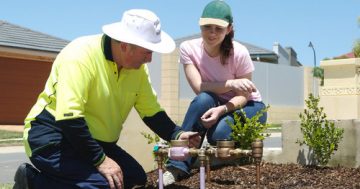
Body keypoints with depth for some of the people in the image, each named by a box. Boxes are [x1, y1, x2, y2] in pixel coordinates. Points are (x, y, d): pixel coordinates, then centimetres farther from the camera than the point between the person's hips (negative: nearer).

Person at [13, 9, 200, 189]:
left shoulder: (138, 67, -1)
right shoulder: (81, 54, -24)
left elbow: (151, 111, 7)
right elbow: (68, 116, -30)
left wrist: (176, 134, -10)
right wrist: (100, 159, -27)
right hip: (53, 135, -9)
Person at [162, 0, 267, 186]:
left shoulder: (239, 53, -23)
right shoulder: (188, 48, -18)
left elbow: (243, 95, -17)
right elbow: (199, 88, -24)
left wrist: (222, 109, -37)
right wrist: (231, 83, -38)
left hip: (248, 107, -2)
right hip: (214, 105, 3)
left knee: (219, 134, -34)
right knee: (203, 100, -34)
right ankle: (178, 165, -30)